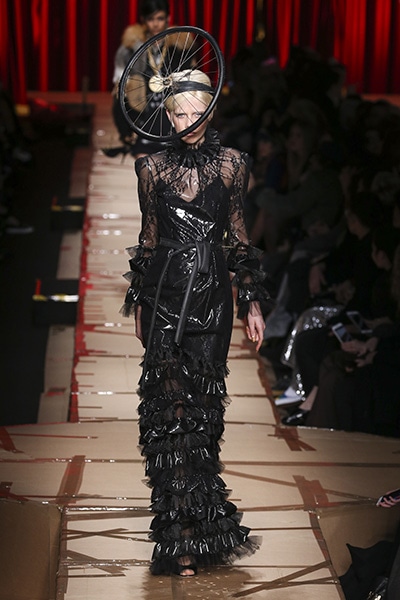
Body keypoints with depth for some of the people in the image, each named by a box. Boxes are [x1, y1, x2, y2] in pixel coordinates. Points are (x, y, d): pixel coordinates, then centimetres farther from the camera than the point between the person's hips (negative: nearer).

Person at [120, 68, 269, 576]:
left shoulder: (232, 164, 4)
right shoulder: (153, 168, 3)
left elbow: (238, 236, 9)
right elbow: (148, 237, 10)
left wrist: (252, 303, 7)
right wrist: (138, 303, 12)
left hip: (213, 293, 1)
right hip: (165, 294, -1)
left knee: (203, 404, 4)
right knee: (172, 404, -5)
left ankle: (199, 520, 19)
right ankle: (184, 535, -2)